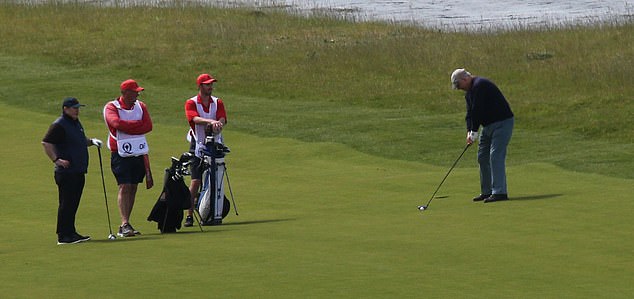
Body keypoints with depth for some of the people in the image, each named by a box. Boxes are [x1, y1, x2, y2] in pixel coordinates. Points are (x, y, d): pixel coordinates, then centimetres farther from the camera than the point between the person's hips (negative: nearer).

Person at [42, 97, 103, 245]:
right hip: (66, 171, -9)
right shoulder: (59, 125, -12)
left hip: (79, 171, 9)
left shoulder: (76, 123, 18)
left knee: (73, 204, 12)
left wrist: (92, 141, 13)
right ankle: (63, 236, -5)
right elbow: (46, 143, -18)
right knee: (66, 203, -7)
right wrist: (56, 160, -21)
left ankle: (71, 233, 19)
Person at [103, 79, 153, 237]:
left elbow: (148, 126, -3)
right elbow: (117, 123, -23)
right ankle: (124, 224, -19)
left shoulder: (141, 106, 11)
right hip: (121, 153, -6)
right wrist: (138, 124, -11)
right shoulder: (111, 107, -4)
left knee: (133, 188, 6)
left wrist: (128, 127, -13)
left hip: (139, 152, 6)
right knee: (124, 187, -14)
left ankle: (126, 225, 11)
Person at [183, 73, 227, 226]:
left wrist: (218, 124, -29)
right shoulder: (191, 103, 2)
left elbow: (222, 119, -5)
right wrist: (211, 121, -36)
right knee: (196, 181, -8)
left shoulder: (217, 102, 12)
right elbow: (195, 119, -18)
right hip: (198, 146, -3)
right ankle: (189, 215, -6)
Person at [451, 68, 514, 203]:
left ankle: (500, 192, -19)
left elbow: (478, 111, -22)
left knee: (496, 157, -16)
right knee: (483, 157, 11)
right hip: (489, 125, 11)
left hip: (502, 122, -11)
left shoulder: (479, 86, -19)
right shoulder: (469, 92, 14)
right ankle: (487, 191, 16)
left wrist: (474, 131, -18)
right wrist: (469, 131, -5)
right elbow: (470, 113, 10)